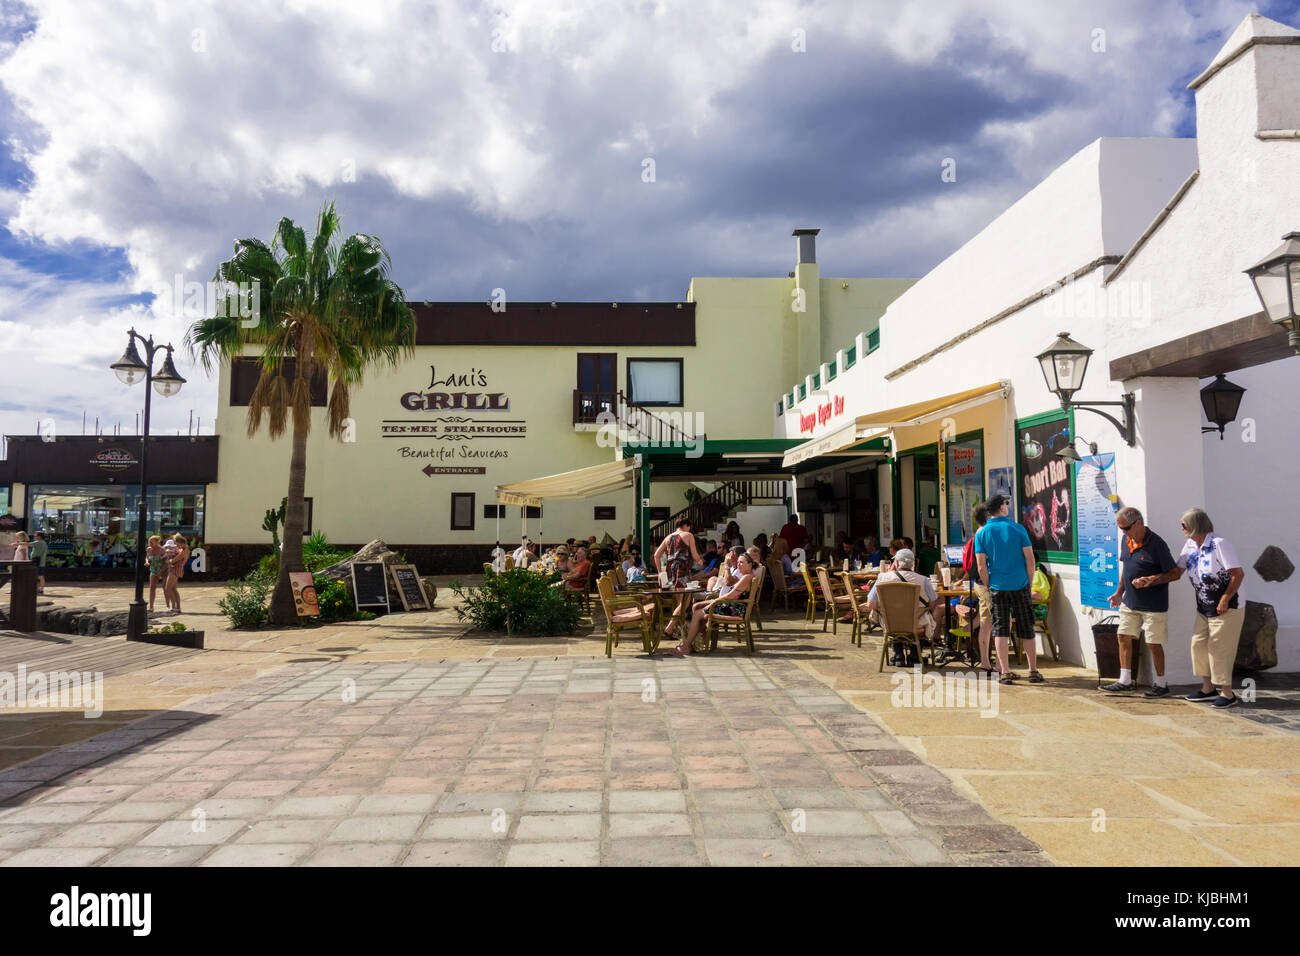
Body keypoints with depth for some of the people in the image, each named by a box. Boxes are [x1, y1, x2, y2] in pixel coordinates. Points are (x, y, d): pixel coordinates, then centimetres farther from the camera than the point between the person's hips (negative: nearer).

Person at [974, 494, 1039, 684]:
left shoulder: (981, 533, -3)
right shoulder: (1018, 528, -4)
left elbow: (982, 567, -6)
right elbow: (1030, 559, -5)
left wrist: (989, 587, 6)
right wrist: (1029, 583, 6)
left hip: (997, 587, 0)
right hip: (1020, 585, 0)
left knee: (1000, 629, 5)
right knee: (1026, 629, 10)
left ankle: (1004, 672, 3)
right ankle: (1033, 671, 16)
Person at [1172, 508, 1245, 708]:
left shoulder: (1219, 545, -19)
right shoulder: (1190, 545, 6)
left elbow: (1238, 574, -19)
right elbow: (1176, 571, 11)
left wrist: (1224, 600, -19)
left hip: (1226, 608, -8)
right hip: (1204, 607, 8)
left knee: (1219, 649, -4)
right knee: (1199, 645, 9)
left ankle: (1228, 694, 8)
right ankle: (1207, 689, 21)